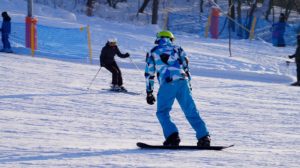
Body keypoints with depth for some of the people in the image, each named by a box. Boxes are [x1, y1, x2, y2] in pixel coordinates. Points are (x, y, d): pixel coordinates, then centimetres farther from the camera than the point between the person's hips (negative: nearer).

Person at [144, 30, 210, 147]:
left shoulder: (153, 52, 18)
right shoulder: (177, 49, 23)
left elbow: (149, 73, 17)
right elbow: (186, 67, 20)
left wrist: (149, 92, 21)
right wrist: (189, 85, 24)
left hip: (167, 84, -2)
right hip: (183, 82, 3)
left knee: (162, 112, 7)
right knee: (191, 111, 8)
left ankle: (172, 136, -13)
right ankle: (204, 136, 1)